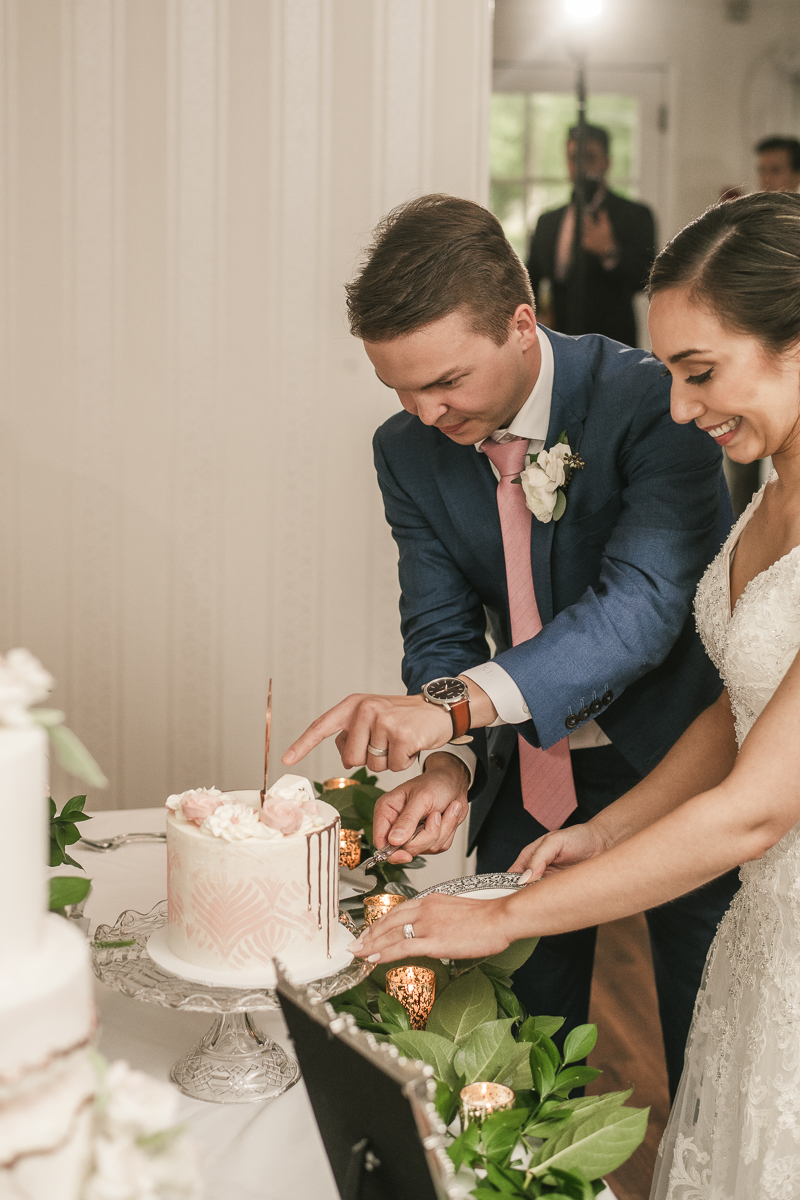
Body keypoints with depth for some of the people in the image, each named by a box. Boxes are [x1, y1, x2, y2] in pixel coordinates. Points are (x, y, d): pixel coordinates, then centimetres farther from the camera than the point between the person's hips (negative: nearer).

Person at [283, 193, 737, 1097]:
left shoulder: (653, 402, -25)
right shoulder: (408, 451, -8)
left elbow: (644, 601, -36)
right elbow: (441, 630, -5)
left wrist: (454, 706, -48)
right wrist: (447, 765, -26)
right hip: (528, 780, 4)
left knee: (706, 1055, 11)